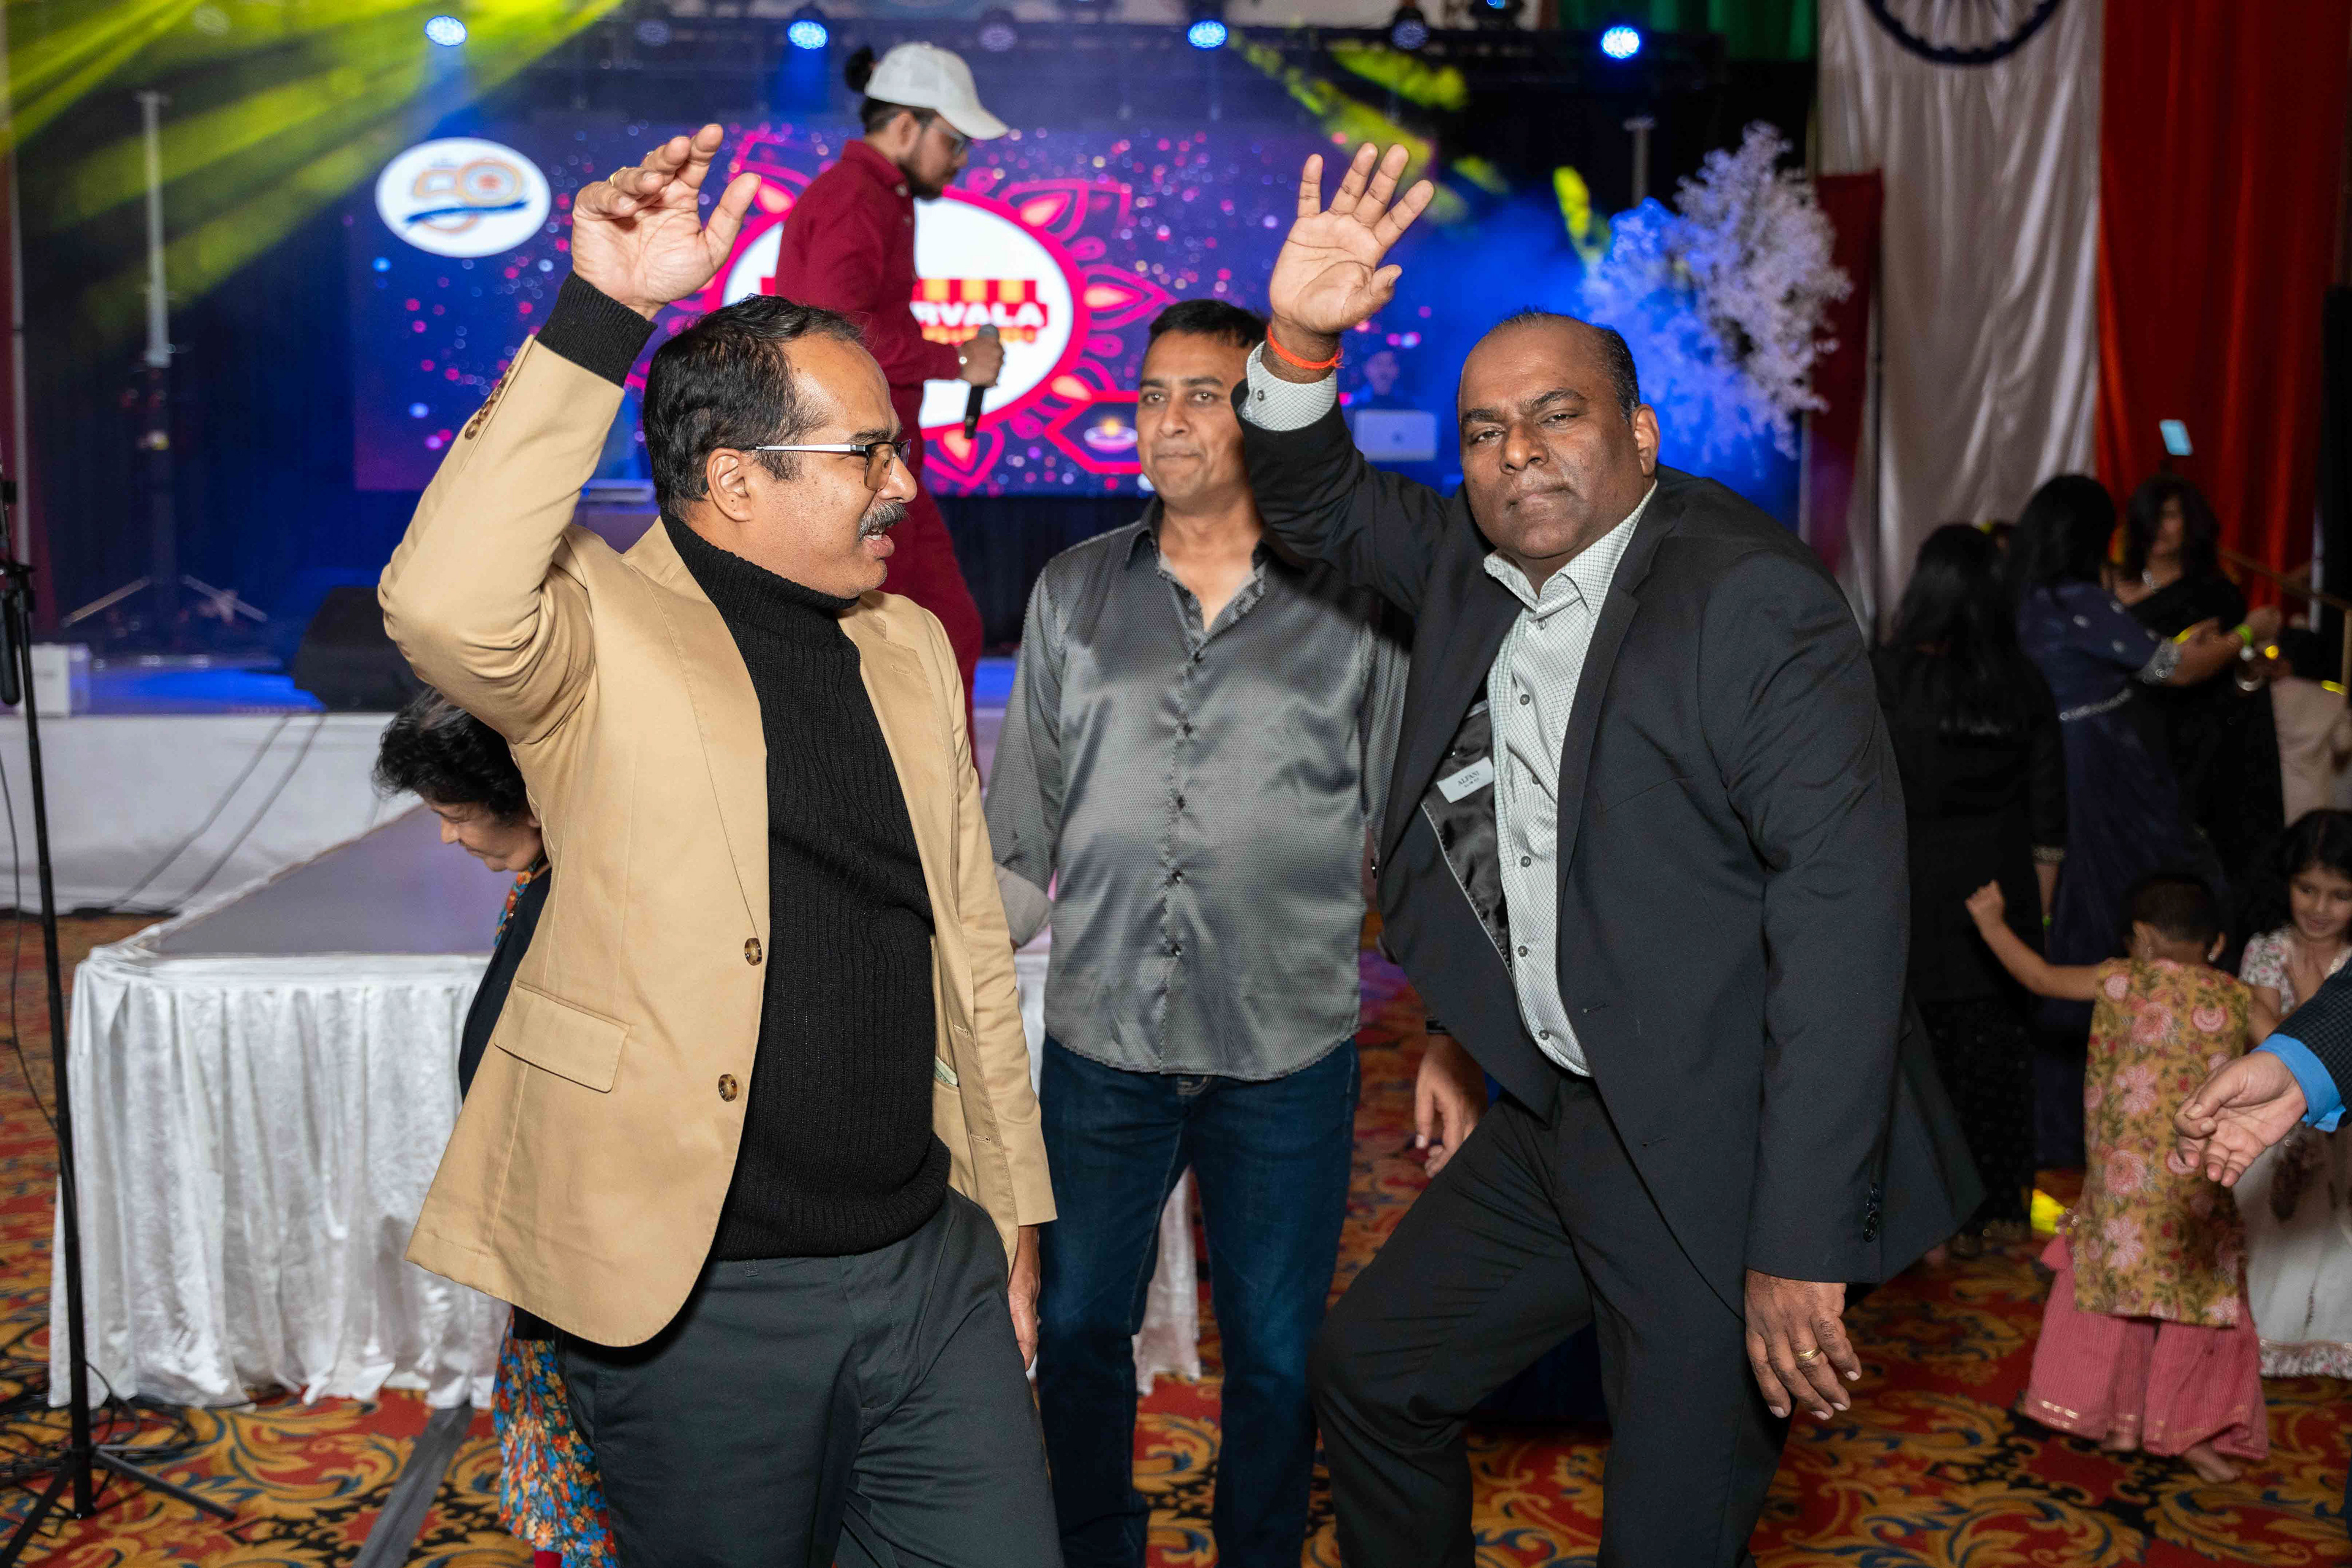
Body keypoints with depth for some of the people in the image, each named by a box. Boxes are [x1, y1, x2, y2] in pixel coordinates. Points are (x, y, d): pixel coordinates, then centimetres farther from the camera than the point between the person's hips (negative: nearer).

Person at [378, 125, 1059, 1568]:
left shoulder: (911, 645, 10)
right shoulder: (605, 629, -9)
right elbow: (445, 607, -33)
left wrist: (1013, 1214, 15)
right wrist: (602, 315, -32)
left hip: (931, 1263, 5)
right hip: (697, 1299, -5)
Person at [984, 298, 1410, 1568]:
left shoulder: (1358, 604, -2)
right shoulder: (1073, 593, 5)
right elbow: (1021, 830, 11)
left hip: (1288, 1050, -2)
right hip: (1101, 1036, 2)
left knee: (1278, 1353, 12)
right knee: (1077, 1327, 14)